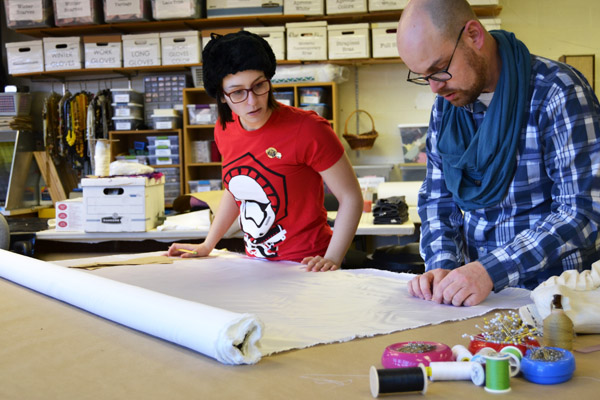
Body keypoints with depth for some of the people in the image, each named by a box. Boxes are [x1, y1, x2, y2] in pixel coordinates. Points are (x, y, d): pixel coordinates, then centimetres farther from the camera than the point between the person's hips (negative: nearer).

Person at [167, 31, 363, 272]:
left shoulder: (307, 130, -15)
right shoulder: (224, 130, 4)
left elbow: (351, 197, -9)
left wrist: (331, 260, -19)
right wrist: (206, 246, 19)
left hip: (306, 267, -3)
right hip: (256, 265, 4)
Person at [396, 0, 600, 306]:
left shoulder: (558, 93, -14)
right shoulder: (445, 106, 4)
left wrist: (491, 271, -27)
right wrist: (443, 266, -10)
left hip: (556, 292, -4)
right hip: (476, 291, 4)